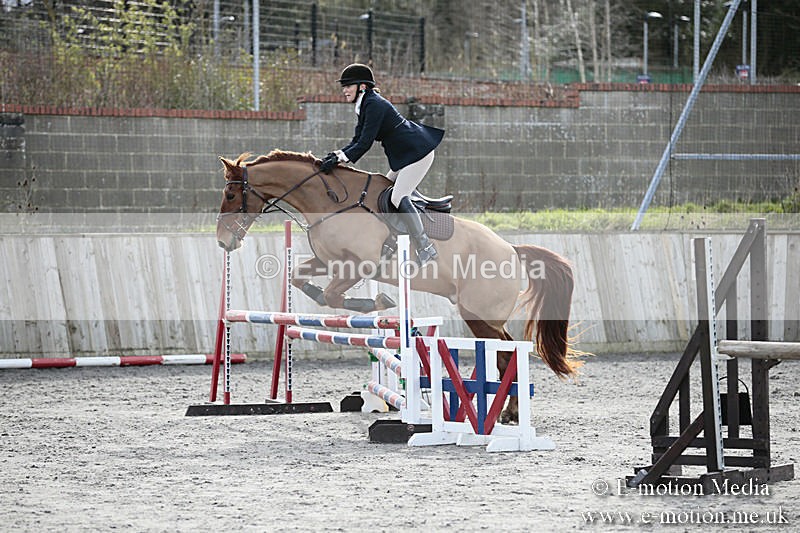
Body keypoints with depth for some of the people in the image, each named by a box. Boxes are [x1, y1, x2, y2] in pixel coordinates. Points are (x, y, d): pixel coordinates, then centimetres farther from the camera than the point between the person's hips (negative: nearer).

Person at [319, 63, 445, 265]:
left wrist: (339, 158, -23)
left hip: (417, 152, -11)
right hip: (404, 156, 11)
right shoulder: (364, 106, 13)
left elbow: (365, 143, -23)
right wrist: (336, 155, -3)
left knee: (398, 197, -17)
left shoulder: (374, 105, -18)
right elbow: (357, 141, 12)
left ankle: (426, 248, -19)